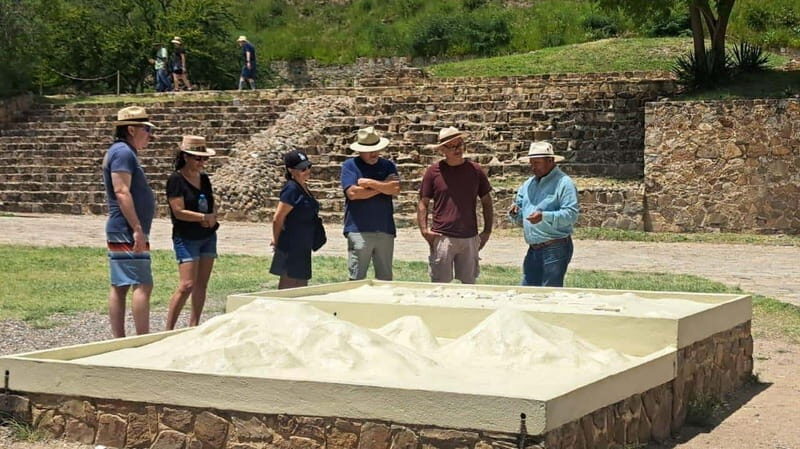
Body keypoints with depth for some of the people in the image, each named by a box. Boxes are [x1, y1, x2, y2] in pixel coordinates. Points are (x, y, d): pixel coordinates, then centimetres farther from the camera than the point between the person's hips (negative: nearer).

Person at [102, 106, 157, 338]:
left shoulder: (124, 152, 20)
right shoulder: (123, 152, -12)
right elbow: (121, 192, -21)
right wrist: (137, 228, -23)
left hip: (119, 232, 11)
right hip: (128, 232, -11)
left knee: (119, 287, 9)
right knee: (143, 285, -11)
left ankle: (118, 341, 11)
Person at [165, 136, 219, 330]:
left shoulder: (204, 178, 10)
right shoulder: (176, 179, -11)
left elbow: (213, 204, 16)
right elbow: (179, 211, -17)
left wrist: (212, 216, -6)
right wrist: (204, 217, -14)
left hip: (208, 236, 7)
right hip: (186, 238, -7)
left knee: (201, 284, 7)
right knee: (187, 285, -14)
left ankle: (193, 326, 14)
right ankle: (168, 330, -9)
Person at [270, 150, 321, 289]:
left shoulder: (303, 188, 11)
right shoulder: (291, 189, -17)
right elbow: (278, 219, -18)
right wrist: (277, 241, -5)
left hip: (302, 248, 9)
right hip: (291, 248, -9)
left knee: (301, 286, 14)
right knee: (289, 285, -5)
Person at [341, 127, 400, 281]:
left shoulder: (388, 166, 12)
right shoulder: (350, 165, 3)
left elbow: (395, 189, -4)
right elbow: (352, 193, -11)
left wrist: (369, 183, -6)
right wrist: (383, 186, -3)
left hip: (385, 230, 4)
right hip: (359, 230, -3)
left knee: (385, 278, 8)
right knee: (357, 279, -3)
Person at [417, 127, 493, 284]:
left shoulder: (475, 170, 7)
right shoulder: (434, 171, 1)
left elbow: (487, 202, 14)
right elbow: (423, 203, 5)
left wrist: (487, 231, 8)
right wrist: (424, 229, -8)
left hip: (470, 238, 2)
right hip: (442, 237, -2)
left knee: (469, 283, 9)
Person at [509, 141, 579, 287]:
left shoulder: (564, 183, -7)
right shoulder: (528, 184, 17)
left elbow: (572, 214, -17)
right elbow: (521, 218, 22)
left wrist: (544, 216, -28)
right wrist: (515, 213, -2)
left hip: (556, 248, -7)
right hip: (533, 249, 7)